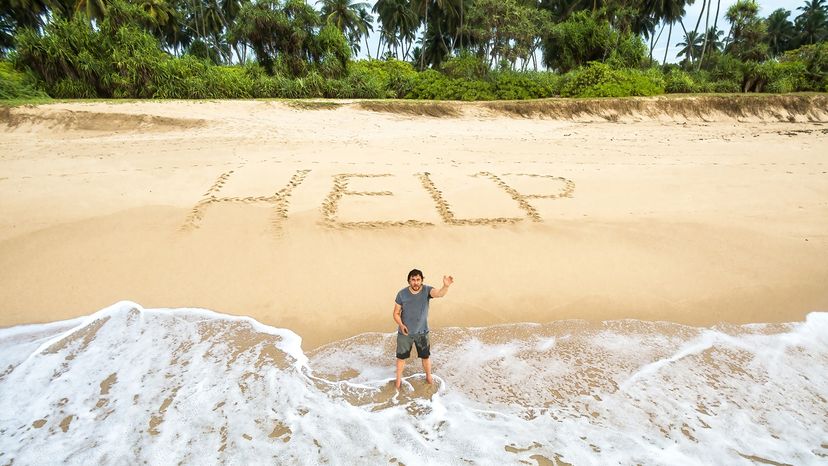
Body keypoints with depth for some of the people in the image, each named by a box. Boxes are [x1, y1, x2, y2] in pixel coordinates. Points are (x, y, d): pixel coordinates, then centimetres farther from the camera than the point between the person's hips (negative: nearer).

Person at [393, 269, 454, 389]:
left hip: (422, 332, 1)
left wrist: (446, 286, -61)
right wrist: (401, 325, -24)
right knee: (401, 357, 14)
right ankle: (398, 380, 38)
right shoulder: (402, 294, -16)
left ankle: (428, 377, 44)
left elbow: (439, 294, -39)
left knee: (425, 356, 17)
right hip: (405, 332, 0)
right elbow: (396, 313, -6)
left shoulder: (427, 290, -17)